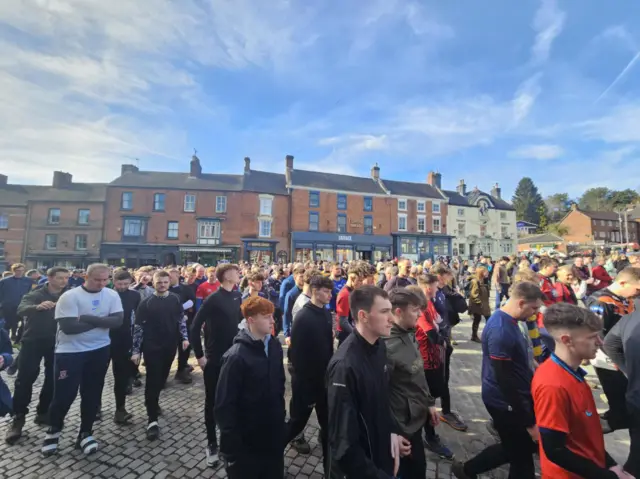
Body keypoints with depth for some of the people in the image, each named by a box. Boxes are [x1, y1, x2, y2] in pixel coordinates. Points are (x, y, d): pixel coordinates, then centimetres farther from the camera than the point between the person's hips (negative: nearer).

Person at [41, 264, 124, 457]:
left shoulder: (112, 295, -5)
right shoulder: (70, 296, -15)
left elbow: (117, 321, -13)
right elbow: (68, 327, -21)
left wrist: (89, 318, -22)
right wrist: (101, 321, -15)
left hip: (99, 350, 3)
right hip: (70, 352, -3)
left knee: (92, 393, 11)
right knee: (64, 394, 6)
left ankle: (85, 433, 29)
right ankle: (53, 430, 36)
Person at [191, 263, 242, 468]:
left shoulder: (237, 296, 0)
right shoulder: (213, 299, -18)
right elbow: (195, 328, -15)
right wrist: (200, 356, -13)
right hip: (215, 359, -6)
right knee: (212, 401, 11)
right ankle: (212, 444, 30)